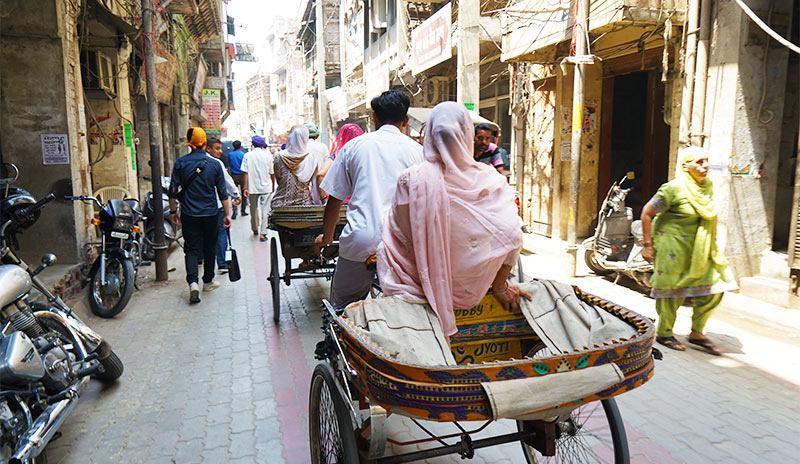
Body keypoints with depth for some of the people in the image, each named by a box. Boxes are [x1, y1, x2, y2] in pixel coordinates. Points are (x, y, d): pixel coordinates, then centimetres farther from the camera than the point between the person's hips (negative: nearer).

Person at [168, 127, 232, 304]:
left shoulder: (180, 163, -3)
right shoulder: (214, 164, -4)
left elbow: (173, 190, -2)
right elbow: (222, 192, -2)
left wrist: (173, 211, 10)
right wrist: (227, 214, 4)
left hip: (189, 214, 0)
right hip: (210, 214, 0)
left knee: (191, 248, 4)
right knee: (209, 248, 14)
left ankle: (193, 282, -15)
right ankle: (208, 281, 27)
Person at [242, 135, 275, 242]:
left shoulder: (247, 155, -2)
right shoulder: (268, 156, -3)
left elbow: (246, 173, -5)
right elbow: (272, 173, 1)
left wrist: (245, 188, -3)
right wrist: (273, 186, 15)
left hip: (252, 187, 1)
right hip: (266, 187, -1)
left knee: (253, 209, 17)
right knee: (264, 210, 2)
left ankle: (255, 229, 33)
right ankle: (262, 233, -3)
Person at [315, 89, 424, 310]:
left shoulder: (354, 145, 7)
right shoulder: (416, 150, 8)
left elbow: (334, 199, 10)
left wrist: (326, 237, 25)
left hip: (360, 240, -1)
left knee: (343, 307, 13)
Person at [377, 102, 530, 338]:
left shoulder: (411, 179, -15)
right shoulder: (488, 180, -11)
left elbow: (396, 237, -7)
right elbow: (511, 236, -13)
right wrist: (500, 286, 1)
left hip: (423, 285, -2)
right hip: (470, 291, 2)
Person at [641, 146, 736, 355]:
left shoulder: (708, 185, 5)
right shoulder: (674, 188, -17)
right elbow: (647, 213, -13)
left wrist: (711, 241, 17)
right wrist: (648, 244, -13)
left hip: (701, 247, 7)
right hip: (673, 247, -7)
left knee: (714, 286, 4)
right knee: (672, 290, 3)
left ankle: (697, 333, 20)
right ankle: (663, 333, 22)